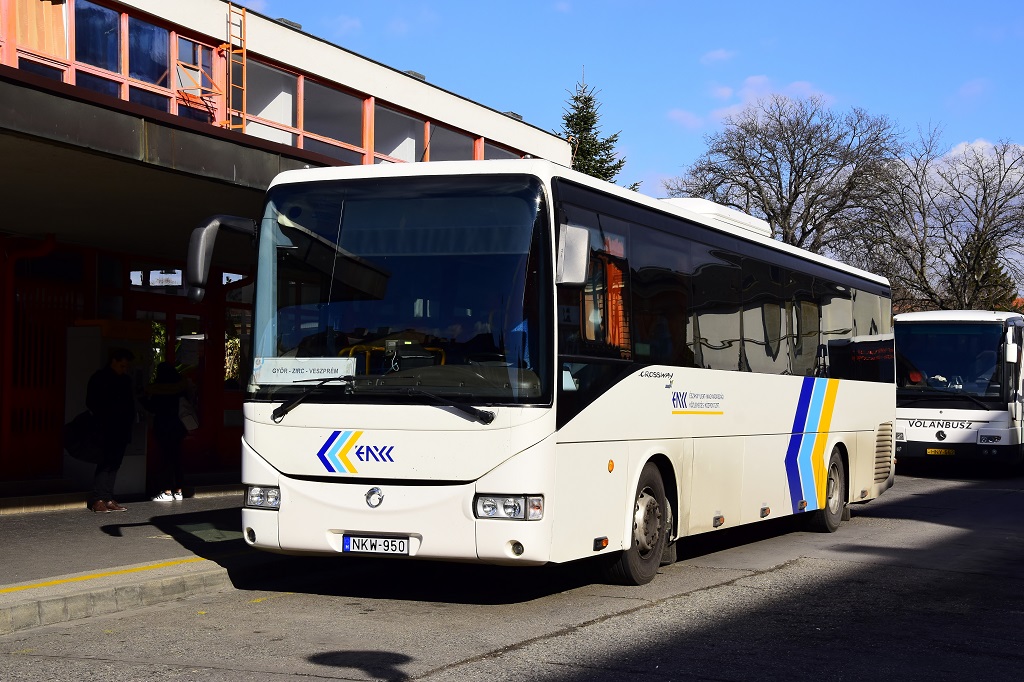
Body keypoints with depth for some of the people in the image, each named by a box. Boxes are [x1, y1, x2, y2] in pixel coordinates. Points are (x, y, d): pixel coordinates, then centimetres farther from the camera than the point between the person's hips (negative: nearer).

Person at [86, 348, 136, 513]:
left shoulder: (126, 380, 16)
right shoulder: (99, 378, -1)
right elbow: (91, 403, -3)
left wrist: (129, 423, 9)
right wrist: (104, 419, -9)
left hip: (122, 430, 6)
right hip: (107, 429, -6)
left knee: (114, 464, 5)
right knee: (106, 462, -13)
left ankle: (108, 498, 7)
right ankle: (97, 499, -14)